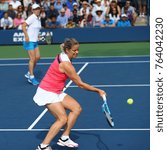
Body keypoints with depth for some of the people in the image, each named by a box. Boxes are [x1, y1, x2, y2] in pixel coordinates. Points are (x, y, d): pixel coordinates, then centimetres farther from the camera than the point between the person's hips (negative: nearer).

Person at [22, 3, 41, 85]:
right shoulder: (32, 18, -15)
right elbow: (23, 26, -23)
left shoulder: (38, 19, 11)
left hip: (35, 41, 8)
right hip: (29, 41, -8)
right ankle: (31, 78, -1)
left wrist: (37, 36, 14)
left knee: (37, 57, 7)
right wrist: (26, 36, -29)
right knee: (32, 59, -8)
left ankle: (29, 73, 21)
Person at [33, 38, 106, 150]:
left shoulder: (63, 56, 2)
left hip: (57, 92, 10)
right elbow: (80, 84, -18)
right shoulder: (65, 64, -25)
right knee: (63, 119, -18)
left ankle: (64, 138, 6)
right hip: (47, 93, -10)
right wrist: (98, 91, -12)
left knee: (77, 108, 2)